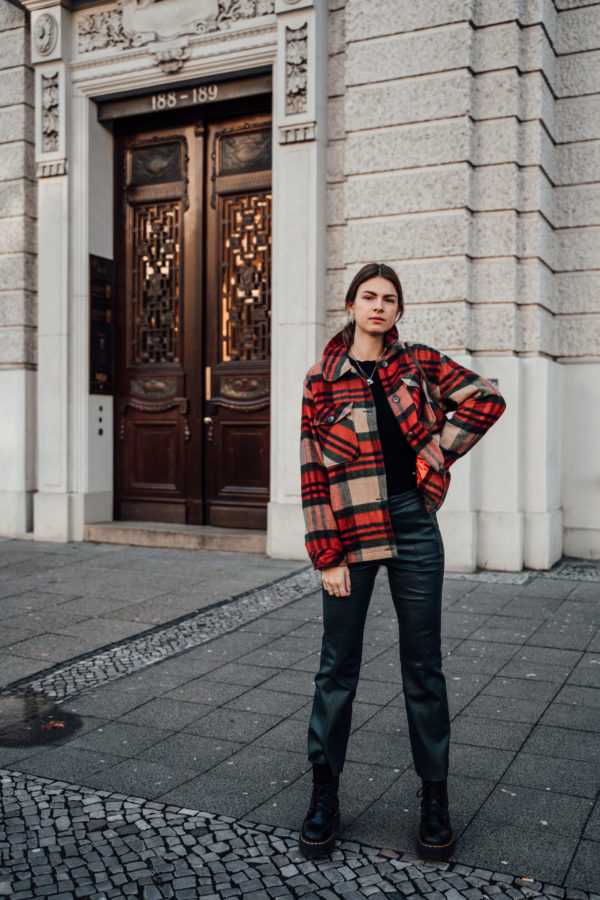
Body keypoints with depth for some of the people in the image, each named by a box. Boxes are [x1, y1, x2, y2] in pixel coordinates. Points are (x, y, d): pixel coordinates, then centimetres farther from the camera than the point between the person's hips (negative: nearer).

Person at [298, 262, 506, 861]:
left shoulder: (419, 363, 6)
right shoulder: (321, 381, 1)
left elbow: (486, 400, 8)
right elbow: (313, 473, -3)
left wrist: (436, 451, 0)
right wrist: (326, 554, -7)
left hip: (412, 525, 1)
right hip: (350, 533, -1)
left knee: (423, 666, 9)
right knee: (337, 668, 7)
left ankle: (434, 797, 23)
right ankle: (324, 794, 23)